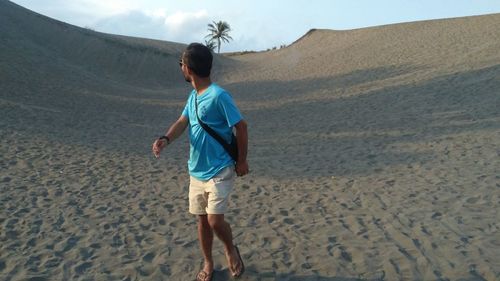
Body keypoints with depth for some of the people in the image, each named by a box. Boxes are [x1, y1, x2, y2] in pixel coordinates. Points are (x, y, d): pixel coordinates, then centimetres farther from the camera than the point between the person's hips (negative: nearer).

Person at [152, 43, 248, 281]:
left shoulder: (219, 96, -19)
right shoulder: (193, 96, 7)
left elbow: (241, 127, -14)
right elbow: (182, 122, 1)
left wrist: (242, 161, -9)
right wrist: (166, 139, -20)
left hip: (220, 172, -8)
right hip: (196, 172, 8)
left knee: (215, 220, -11)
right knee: (202, 219, 14)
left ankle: (231, 249, 21)